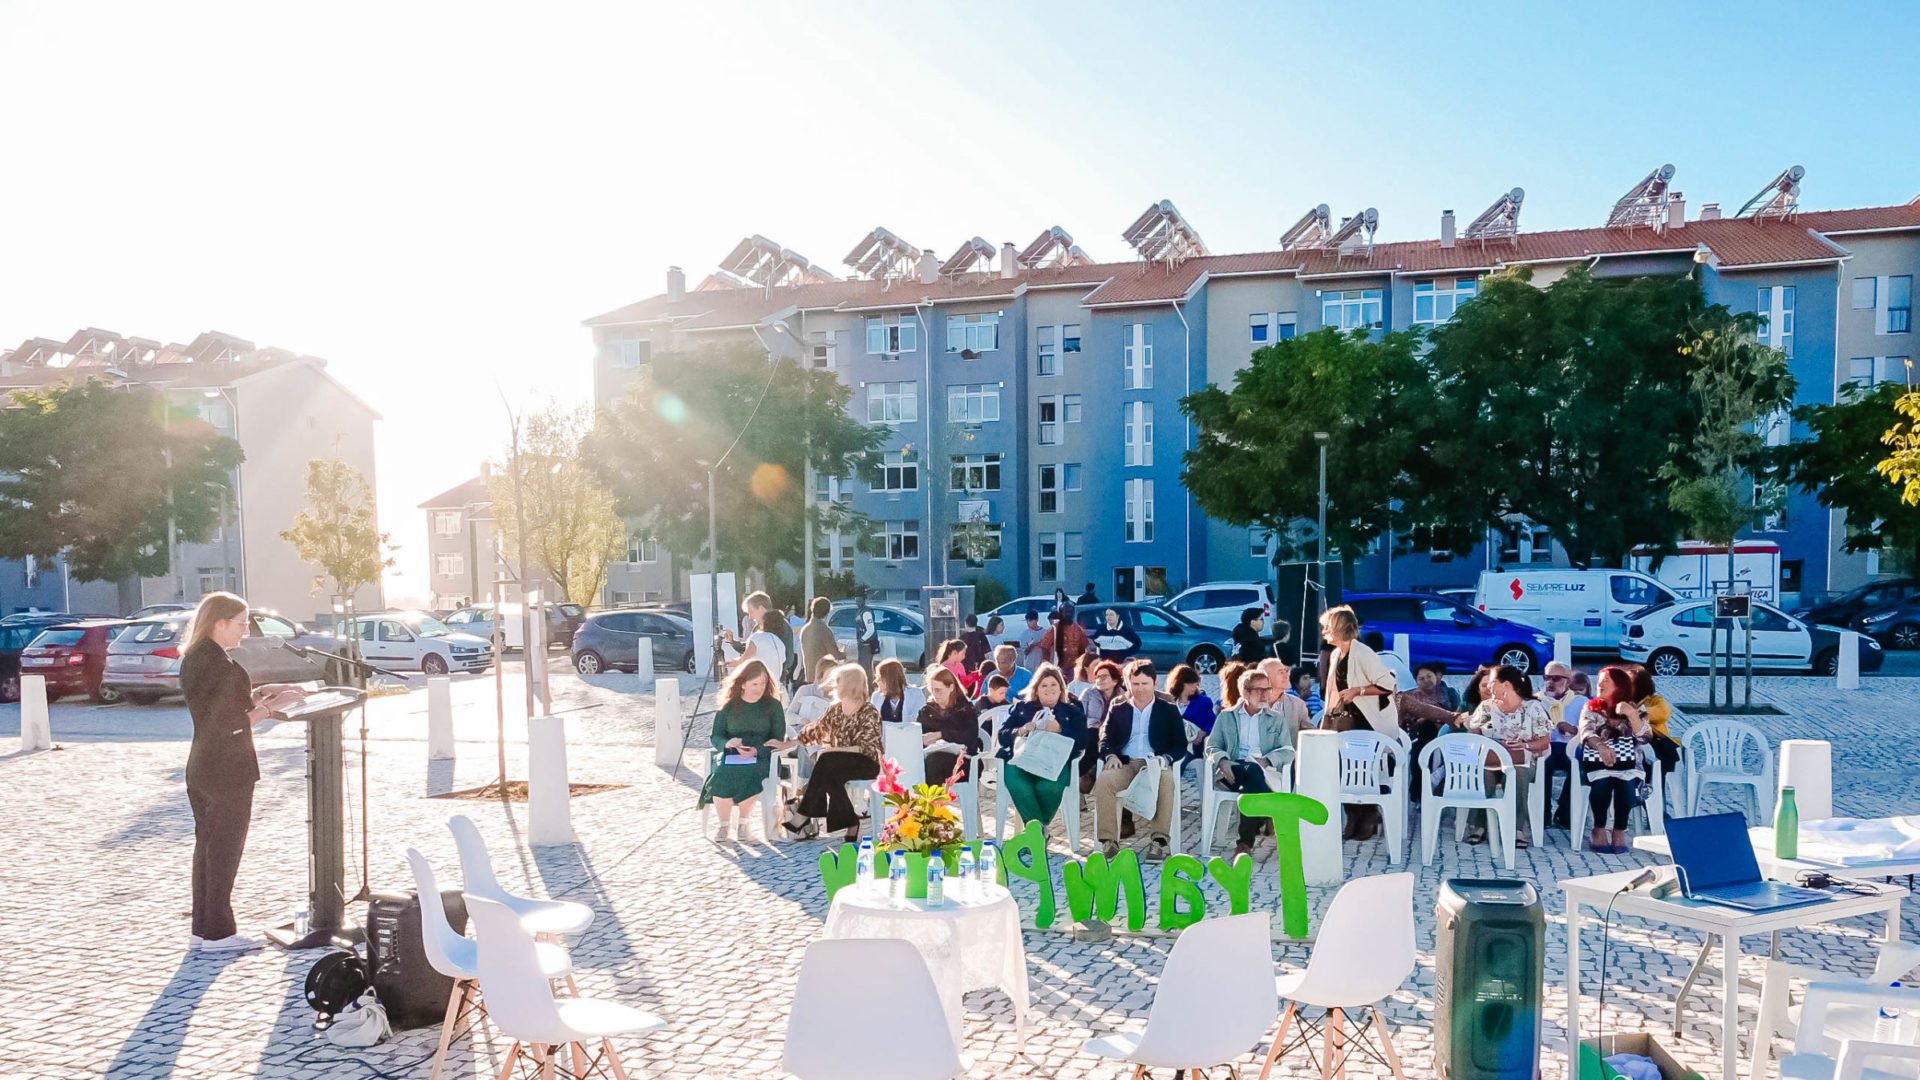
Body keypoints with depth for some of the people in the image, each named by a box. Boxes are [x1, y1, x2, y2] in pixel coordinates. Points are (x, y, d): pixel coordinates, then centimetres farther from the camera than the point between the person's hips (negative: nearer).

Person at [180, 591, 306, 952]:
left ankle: (202, 928, 24)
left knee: (207, 847, 16)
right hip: (228, 771, -9)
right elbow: (232, 725, -19)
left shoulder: (194, 659, 9)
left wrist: (262, 691, 8)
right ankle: (217, 933, 9)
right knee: (225, 850, 1)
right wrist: (272, 705, -8)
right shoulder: (220, 665, -21)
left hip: (201, 767, 10)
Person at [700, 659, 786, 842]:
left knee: (749, 777, -35)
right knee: (721, 779, -32)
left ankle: (743, 822, -8)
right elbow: (716, 736, 11)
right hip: (731, 757, 1)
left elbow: (778, 739, 4)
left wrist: (757, 750, -15)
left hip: (760, 757, -1)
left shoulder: (773, 705, 8)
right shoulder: (729, 706, 11)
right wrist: (727, 743, -14)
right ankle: (724, 823, -5)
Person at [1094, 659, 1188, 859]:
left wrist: (1165, 758, -12)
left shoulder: (1169, 710, 18)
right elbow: (1106, 740, 14)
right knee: (1103, 781, -32)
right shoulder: (1117, 709, 23)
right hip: (1125, 764, 1)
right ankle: (1109, 841, -29)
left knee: (1166, 782, -37)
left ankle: (1158, 840, -35)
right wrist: (1111, 756, -10)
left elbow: (1180, 745, 10)